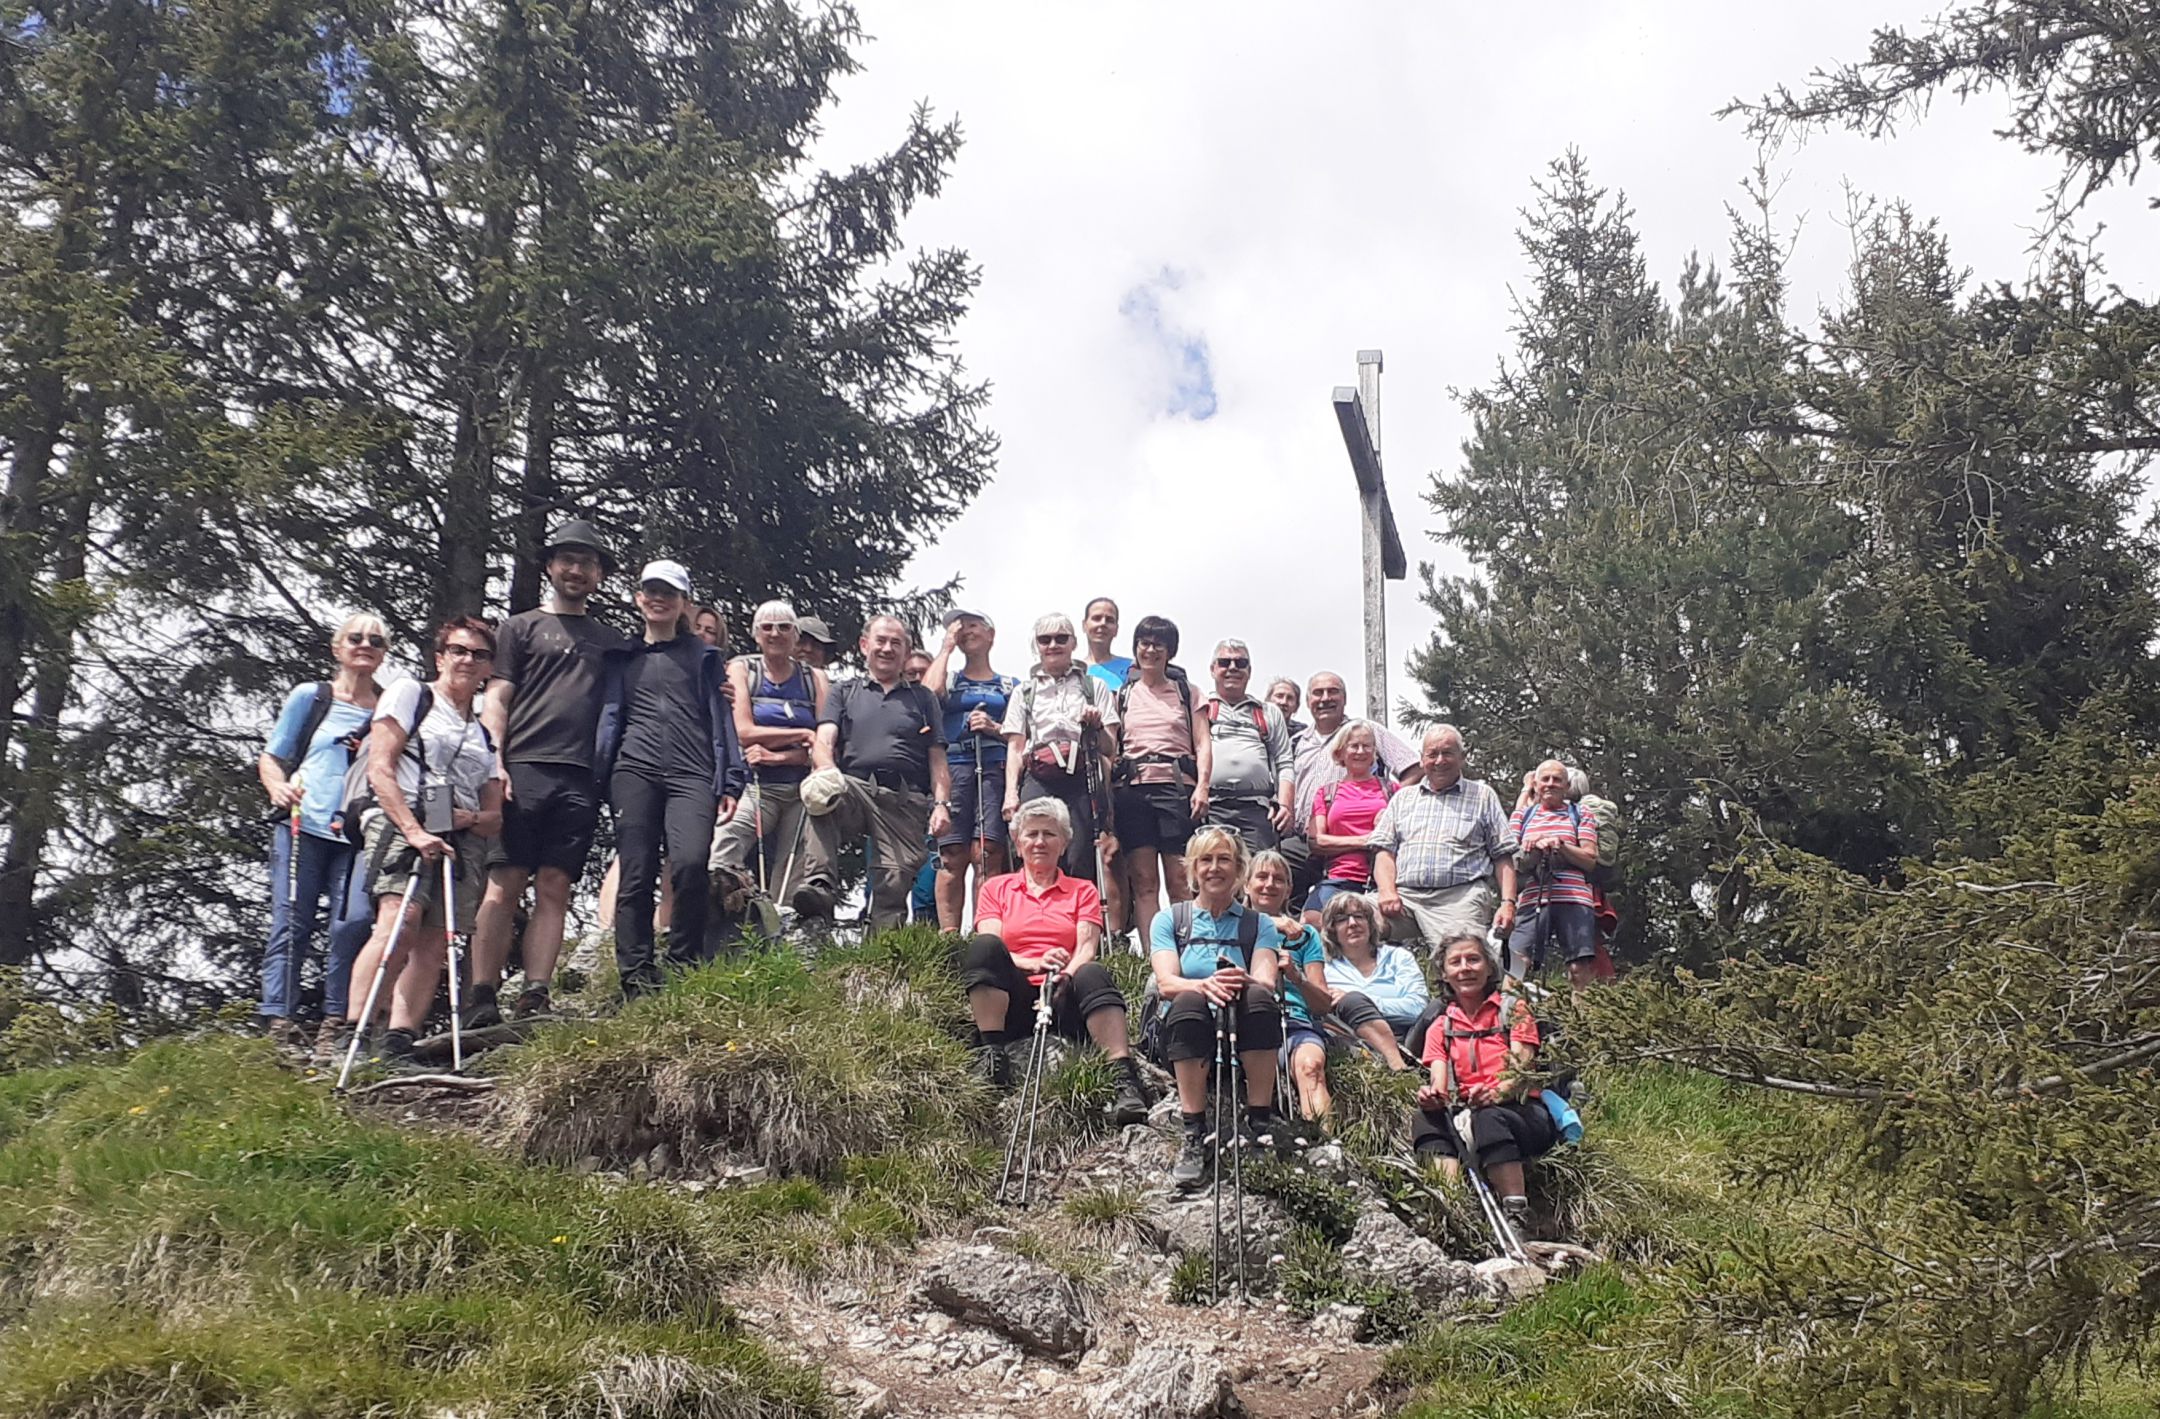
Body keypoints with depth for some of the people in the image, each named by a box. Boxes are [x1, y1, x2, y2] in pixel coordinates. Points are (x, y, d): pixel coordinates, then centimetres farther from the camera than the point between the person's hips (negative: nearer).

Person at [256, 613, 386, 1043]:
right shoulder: (310, 697, 11)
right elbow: (270, 759, 13)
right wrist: (279, 789, -8)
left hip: (359, 837, 1)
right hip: (304, 829, -1)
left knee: (349, 928, -6)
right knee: (292, 925, -5)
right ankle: (278, 1024, -4)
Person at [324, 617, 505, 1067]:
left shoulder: (486, 735, 27)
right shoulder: (409, 695, 12)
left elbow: (496, 818, 22)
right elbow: (379, 769, -2)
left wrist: (472, 819, -4)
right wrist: (415, 831, -15)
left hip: (461, 840, 6)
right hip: (400, 825, -6)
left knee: (434, 944, -8)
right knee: (399, 923, -25)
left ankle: (399, 1045, -12)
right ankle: (350, 1035, -27)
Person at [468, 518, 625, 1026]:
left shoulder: (611, 641, 23)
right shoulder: (522, 627, 15)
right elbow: (497, 700, 7)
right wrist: (495, 763, -6)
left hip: (581, 779, 3)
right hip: (524, 769, -3)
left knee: (554, 889, -2)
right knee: (505, 886, -8)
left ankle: (534, 999, -5)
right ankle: (482, 1000, -8)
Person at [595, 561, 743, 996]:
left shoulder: (703, 657, 19)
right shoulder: (622, 658, 22)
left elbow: (721, 719, 14)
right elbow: (609, 716, 18)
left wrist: (730, 784, 4)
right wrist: (597, 774, 4)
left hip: (692, 773, -2)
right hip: (635, 771, 2)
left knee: (690, 862, -23)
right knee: (636, 875, -7)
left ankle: (685, 966, -8)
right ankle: (638, 979, -5)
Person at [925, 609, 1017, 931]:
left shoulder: (1009, 685, 22)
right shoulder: (949, 679, 22)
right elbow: (930, 691, -2)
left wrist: (994, 728, -5)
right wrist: (947, 647, 10)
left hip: (995, 769, 0)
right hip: (952, 767, 0)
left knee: (987, 854, -14)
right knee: (952, 856, -11)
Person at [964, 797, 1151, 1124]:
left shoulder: (1083, 891, 22)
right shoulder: (996, 888, 20)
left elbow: (1087, 948, 5)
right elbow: (991, 952, 3)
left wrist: (1066, 974, -20)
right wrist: (1035, 964, -19)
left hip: (1064, 1000, 0)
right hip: (1013, 1004, 0)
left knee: (1092, 974, -35)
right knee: (983, 946, -29)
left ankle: (1126, 1082, -48)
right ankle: (993, 1055, -31)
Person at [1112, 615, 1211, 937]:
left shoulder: (1187, 693, 15)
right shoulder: (1122, 696, 18)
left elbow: (1203, 743, 8)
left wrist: (1202, 786, -7)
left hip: (1176, 785, -1)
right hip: (1133, 787, 1)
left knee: (1180, 880, -8)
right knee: (1142, 879, -4)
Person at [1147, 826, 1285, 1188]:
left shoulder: (1259, 925, 15)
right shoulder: (1168, 920, 12)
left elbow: (1267, 983, -4)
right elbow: (1166, 982, -6)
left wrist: (1243, 982, -29)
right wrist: (1204, 986, -29)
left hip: (1243, 1037, 1)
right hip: (1186, 1035, -1)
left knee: (1258, 999, -32)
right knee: (1189, 1003, -35)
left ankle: (1261, 1124, -26)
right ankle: (1194, 1137, -34)